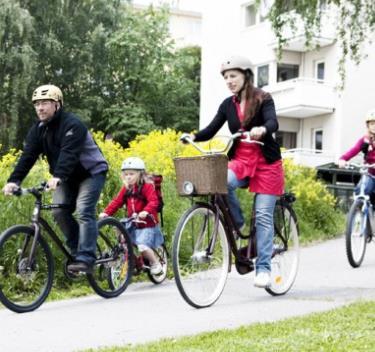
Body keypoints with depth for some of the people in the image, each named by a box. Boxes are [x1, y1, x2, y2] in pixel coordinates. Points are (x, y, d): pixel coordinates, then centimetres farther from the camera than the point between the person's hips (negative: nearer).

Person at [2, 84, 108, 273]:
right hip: (68, 177, 7)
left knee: (84, 212, -20)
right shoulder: (38, 128, -3)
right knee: (60, 212, -9)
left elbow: (69, 153, -39)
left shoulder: (72, 124, -24)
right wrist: (14, 180, -27)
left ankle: (85, 258, -22)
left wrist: (57, 177, -54)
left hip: (91, 172, -7)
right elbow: (28, 155, -12)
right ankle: (78, 250, 7)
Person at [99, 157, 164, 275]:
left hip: (147, 224, -6)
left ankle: (156, 264, 5)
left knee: (142, 246, -19)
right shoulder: (126, 189, 8)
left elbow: (153, 201, -22)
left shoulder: (147, 186, -10)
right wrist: (106, 212, -10)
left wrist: (146, 211, -41)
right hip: (133, 224, 6)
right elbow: (116, 202, 4)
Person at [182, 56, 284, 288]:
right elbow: (211, 130, 2)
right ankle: (237, 224, -7)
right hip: (241, 160, 3)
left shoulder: (263, 99, -6)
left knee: (263, 215, -6)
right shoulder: (228, 105, 7)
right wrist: (193, 137, -19)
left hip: (266, 162, -3)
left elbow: (273, 123, -23)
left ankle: (264, 268, 0)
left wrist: (261, 130, -46)